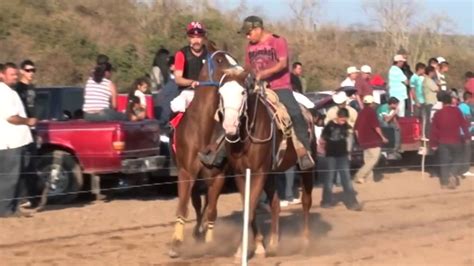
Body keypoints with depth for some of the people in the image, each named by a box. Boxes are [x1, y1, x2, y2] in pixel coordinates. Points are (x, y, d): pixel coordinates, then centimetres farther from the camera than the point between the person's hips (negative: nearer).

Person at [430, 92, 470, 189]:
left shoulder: (438, 114, -1)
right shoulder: (457, 111, -7)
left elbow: (434, 129, 1)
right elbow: (464, 124, -6)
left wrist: (433, 143, 7)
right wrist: (467, 137, 3)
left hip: (443, 142, 2)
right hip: (456, 141, -2)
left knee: (444, 162, 9)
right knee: (458, 159, 13)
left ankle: (445, 182, 6)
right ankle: (453, 174, -11)